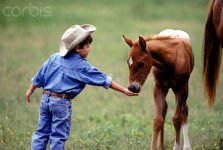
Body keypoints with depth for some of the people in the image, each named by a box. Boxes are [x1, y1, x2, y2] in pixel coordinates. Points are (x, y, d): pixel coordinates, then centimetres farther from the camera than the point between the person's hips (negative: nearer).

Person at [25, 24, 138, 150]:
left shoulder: (54, 58, 8)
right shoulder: (83, 67, -7)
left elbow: (40, 76, 14)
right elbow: (104, 80, -6)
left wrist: (31, 91, 26)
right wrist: (124, 91, -3)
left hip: (46, 98, 6)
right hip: (62, 102, -6)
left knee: (42, 132, 13)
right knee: (59, 136, 4)